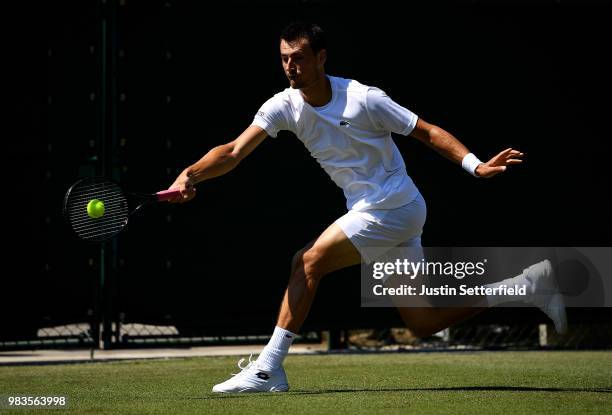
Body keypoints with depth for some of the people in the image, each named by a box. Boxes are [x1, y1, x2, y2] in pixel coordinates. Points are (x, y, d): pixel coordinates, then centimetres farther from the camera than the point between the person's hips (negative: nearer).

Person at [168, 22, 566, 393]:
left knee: (308, 262, -18)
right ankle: (530, 284, 22)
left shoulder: (364, 99, -16)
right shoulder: (283, 106, -2)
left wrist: (476, 165, -22)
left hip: (393, 207, -7)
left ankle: (269, 368, -12)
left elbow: (427, 131, -10)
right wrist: (190, 175, -31)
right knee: (424, 323, 10)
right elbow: (234, 152, -13)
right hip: (369, 210, 7)